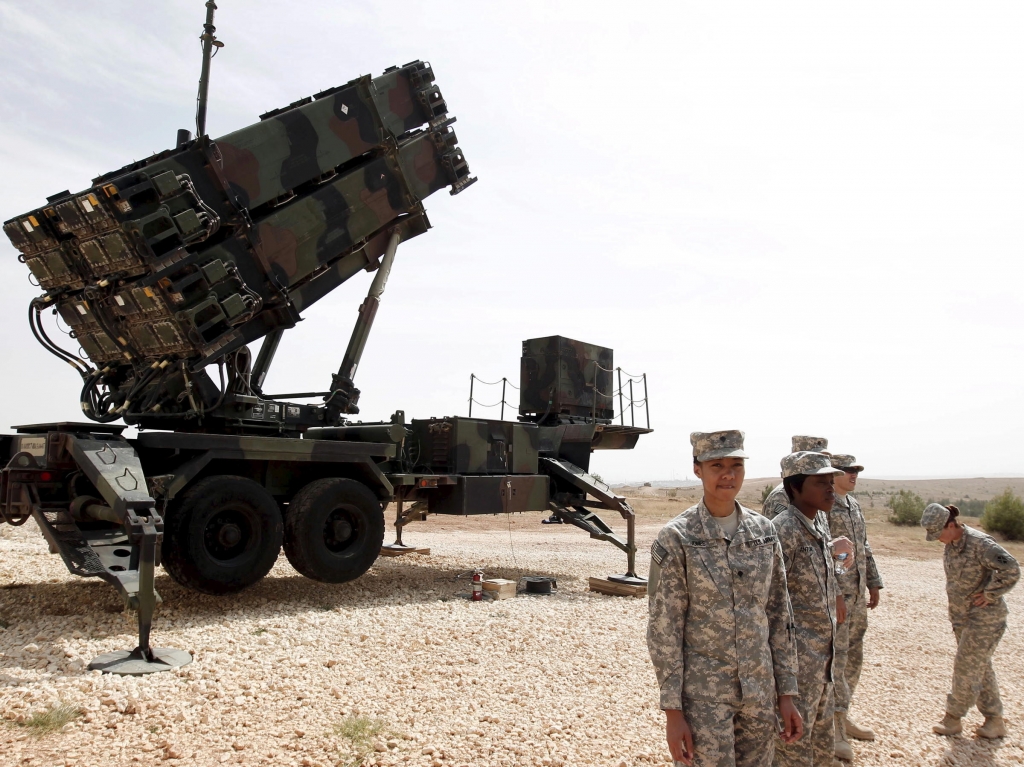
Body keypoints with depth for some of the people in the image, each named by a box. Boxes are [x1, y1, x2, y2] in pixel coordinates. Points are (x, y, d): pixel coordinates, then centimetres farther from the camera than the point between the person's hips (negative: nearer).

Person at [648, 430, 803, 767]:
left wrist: (786, 693, 6)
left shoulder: (764, 531, 2)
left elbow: (780, 615, 7)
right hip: (703, 694, -4)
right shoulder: (676, 538, -11)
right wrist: (673, 711, -11)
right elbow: (664, 628, -10)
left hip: (760, 691, 4)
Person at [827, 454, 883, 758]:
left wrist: (873, 583, 18)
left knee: (853, 657, 15)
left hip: (857, 593, 9)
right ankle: (835, 727, 0)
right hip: (834, 593, -9)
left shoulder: (854, 505, 15)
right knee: (836, 657, -6)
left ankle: (842, 717, 27)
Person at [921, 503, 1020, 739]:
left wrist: (989, 595, -20)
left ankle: (953, 718, 10)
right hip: (962, 616, 9)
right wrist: (955, 608, 11)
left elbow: (1011, 570, -27)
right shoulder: (951, 544, 3)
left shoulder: (979, 543, -22)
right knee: (980, 668, 14)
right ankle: (995, 721, 25)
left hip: (985, 617, -9)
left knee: (967, 667, -1)